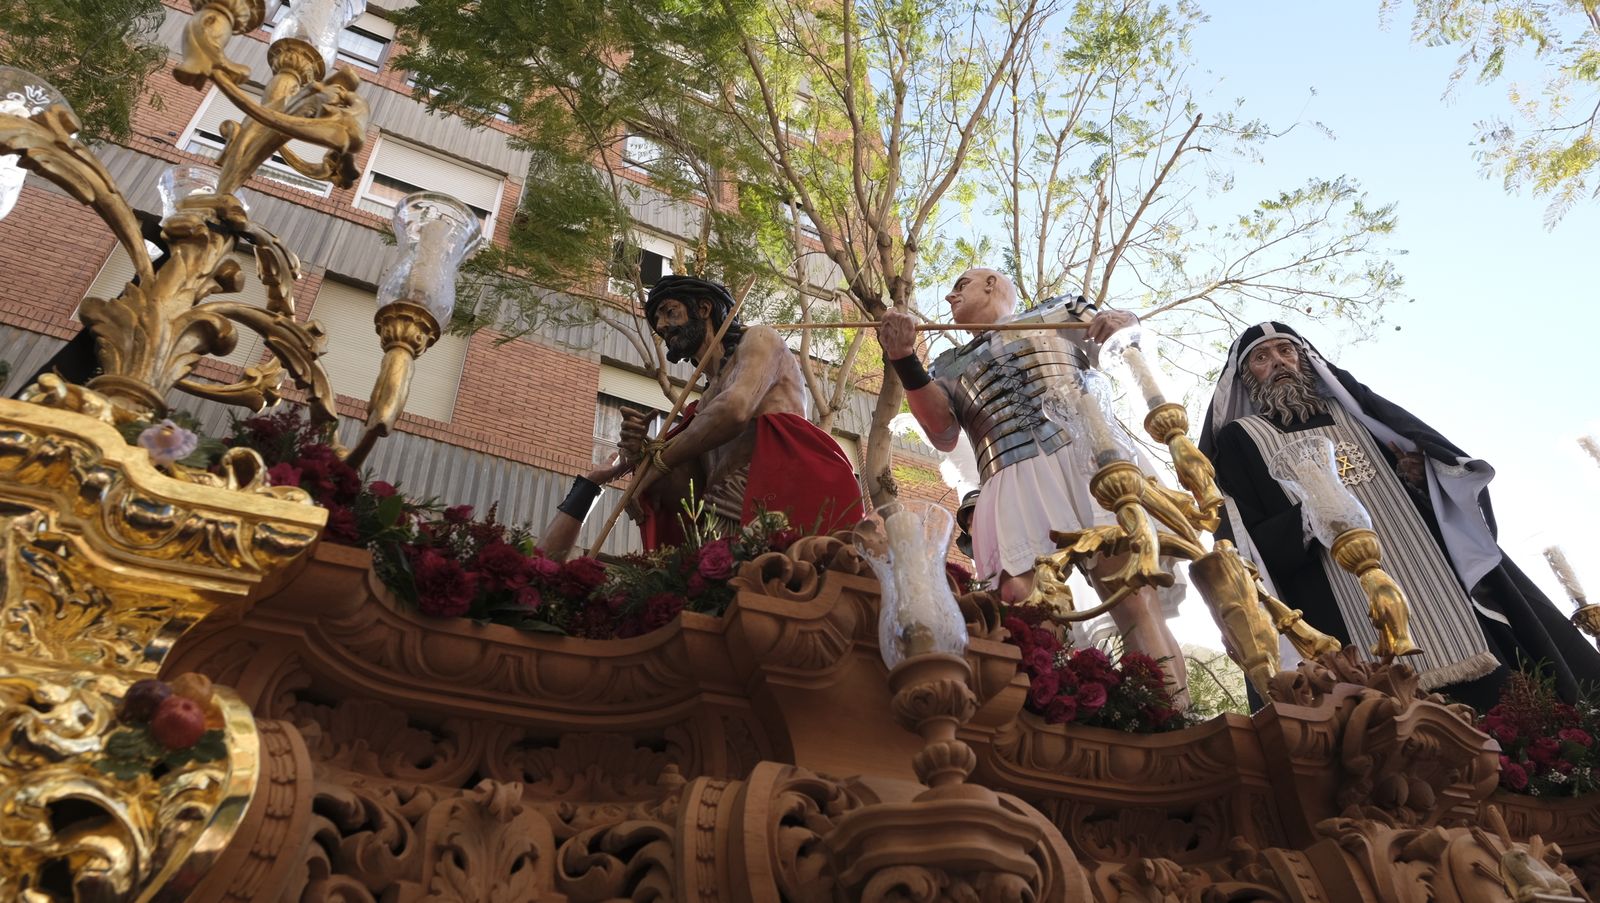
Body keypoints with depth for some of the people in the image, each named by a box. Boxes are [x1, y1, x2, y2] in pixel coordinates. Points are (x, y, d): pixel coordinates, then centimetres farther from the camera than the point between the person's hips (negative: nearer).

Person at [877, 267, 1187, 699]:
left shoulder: (1060, 312, 26)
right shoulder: (950, 364, 29)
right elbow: (943, 435, 13)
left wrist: (1122, 322, -2)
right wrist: (905, 361, 2)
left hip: (1087, 452, -2)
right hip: (1010, 482, 2)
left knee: (1133, 600, -16)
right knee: (1019, 607, -19)